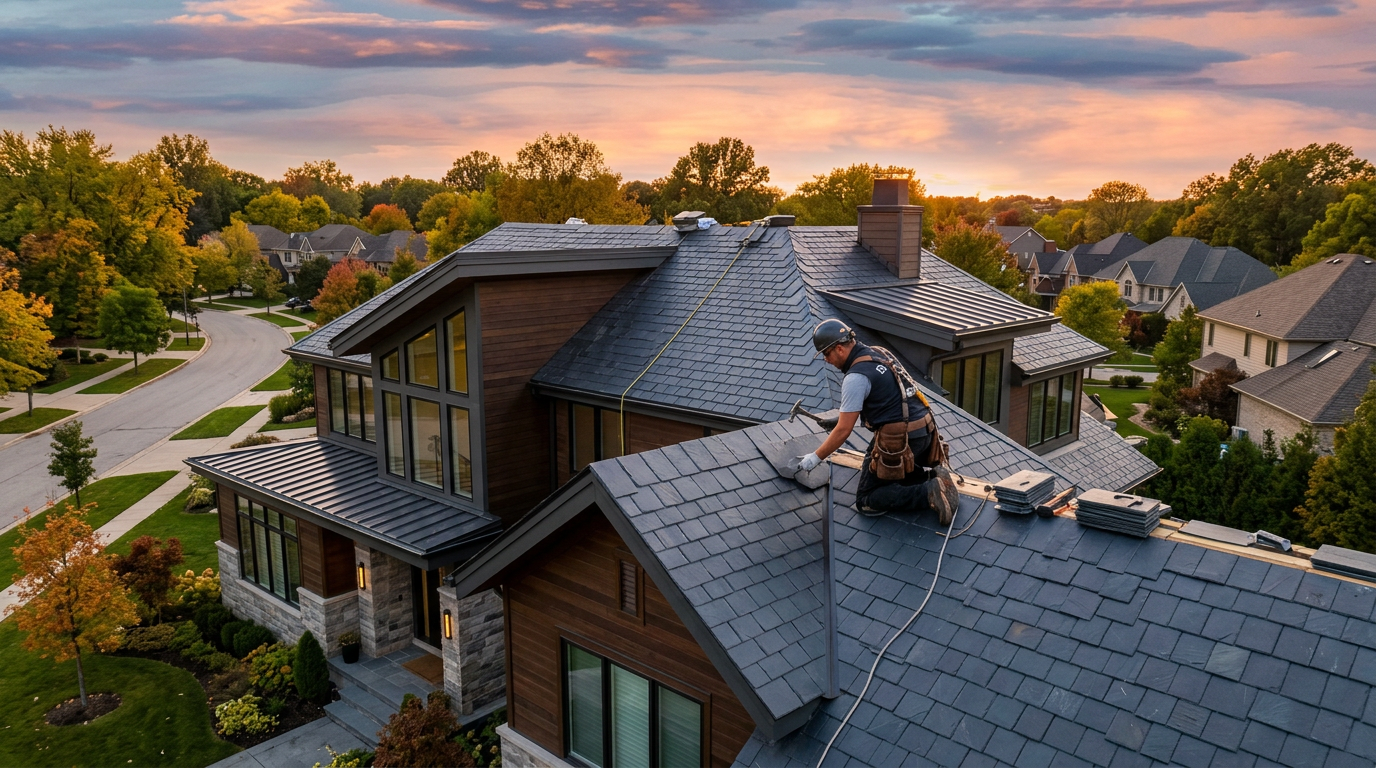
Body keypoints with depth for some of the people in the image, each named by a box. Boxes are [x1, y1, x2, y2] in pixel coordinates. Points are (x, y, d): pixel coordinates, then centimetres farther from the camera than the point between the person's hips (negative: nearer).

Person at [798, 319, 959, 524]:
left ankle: (929, 494, -14)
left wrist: (815, 457, -4)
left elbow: (843, 431, -14)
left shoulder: (855, 377, -17)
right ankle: (933, 477, 9)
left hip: (900, 440, -9)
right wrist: (841, 417, 27)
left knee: (867, 502, 0)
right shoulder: (878, 352, 10)